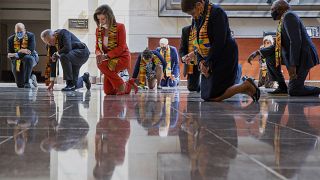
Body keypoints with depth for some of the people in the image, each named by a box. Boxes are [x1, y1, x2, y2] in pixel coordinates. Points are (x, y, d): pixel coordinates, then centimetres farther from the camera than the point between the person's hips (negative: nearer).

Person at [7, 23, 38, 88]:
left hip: (31, 57, -3)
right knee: (20, 85, -3)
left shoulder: (30, 36, -16)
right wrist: (21, 51, -30)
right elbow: (9, 54, -12)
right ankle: (31, 77, 32)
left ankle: (27, 82, -33)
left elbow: (30, 51, -25)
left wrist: (17, 55, -36)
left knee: (28, 58, -41)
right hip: (17, 62, 3)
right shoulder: (11, 39, -8)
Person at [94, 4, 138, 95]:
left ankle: (121, 86, -17)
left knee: (102, 65, -34)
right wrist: (99, 54, -19)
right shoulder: (99, 30, 3)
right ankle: (129, 85, 28)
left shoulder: (119, 27, -13)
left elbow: (121, 47, -17)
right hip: (110, 60, 6)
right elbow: (97, 47, 6)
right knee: (108, 91, 0)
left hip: (122, 57, -6)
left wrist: (107, 55, -27)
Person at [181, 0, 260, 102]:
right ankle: (245, 88, 16)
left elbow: (219, 42, -21)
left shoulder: (216, 13, -16)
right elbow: (197, 43, 11)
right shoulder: (196, 19, 9)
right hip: (210, 60, 9)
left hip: (225, 58, -9)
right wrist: (201, 61, -6)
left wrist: (207, 63, -18)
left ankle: (247, 86, 1)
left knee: (213, 97, -14)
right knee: (205, 96, 9)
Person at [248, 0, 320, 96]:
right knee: (270, 59, 11)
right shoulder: (283, 21, 17)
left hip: (303, 55, -9)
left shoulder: (289, 16, -13)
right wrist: (258, 52, 9)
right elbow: (277, 46, 15)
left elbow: (296, 41, -23)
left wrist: (293, 65, -26)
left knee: (293, 91, -11)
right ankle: (282, 87, 13)